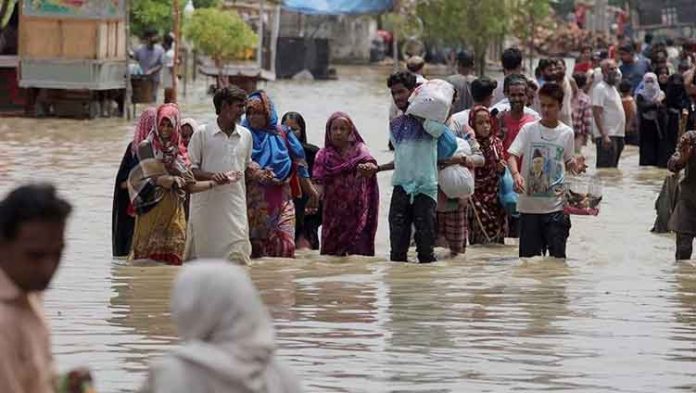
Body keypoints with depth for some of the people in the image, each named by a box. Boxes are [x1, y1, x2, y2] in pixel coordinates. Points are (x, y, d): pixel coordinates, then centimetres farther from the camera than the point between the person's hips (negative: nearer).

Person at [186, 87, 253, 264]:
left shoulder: (245, 135, 12)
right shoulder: (202, 134, -1)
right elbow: (189, 169, -2)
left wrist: (257, 174, 2)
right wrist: (211, 176, -19)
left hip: (235, 205, 3)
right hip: (207, 206, -3)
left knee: (237, 256, -8)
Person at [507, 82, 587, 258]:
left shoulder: (566, 133, 4)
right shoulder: (529, 130, -1)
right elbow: (512, 156, -9)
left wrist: (575, 166, -9)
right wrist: (516, 174, -29)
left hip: (556, 205, 1)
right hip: (529, 205, 0)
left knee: (557, 255, -1)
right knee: (528, 255, 5)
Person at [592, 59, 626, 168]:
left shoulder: (613, 88, 19)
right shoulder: (600, 88, -10)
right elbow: (597, 114, -18)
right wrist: (604, 136, -25)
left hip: (617, 135, 10)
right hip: (607, 136, -10)